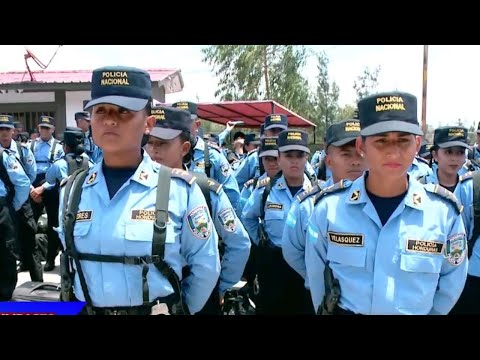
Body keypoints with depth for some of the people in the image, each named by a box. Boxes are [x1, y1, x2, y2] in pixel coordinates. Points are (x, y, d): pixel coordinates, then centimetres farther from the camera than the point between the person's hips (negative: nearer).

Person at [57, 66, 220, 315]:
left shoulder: (180, 189, -15)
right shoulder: (71, 190, -4)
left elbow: (206, 266, -6)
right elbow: (72, 259, 10)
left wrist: (182, 308, 3)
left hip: (158, 311, -3)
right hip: (84, 310, 3)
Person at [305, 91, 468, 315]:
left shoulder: (444, 211, -15)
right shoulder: (328, 206, -16)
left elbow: (450, 285, -1)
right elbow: (316, 275, -1)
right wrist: (325, 309, 6)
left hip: (416, 311, 1)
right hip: (343, 310, 0)